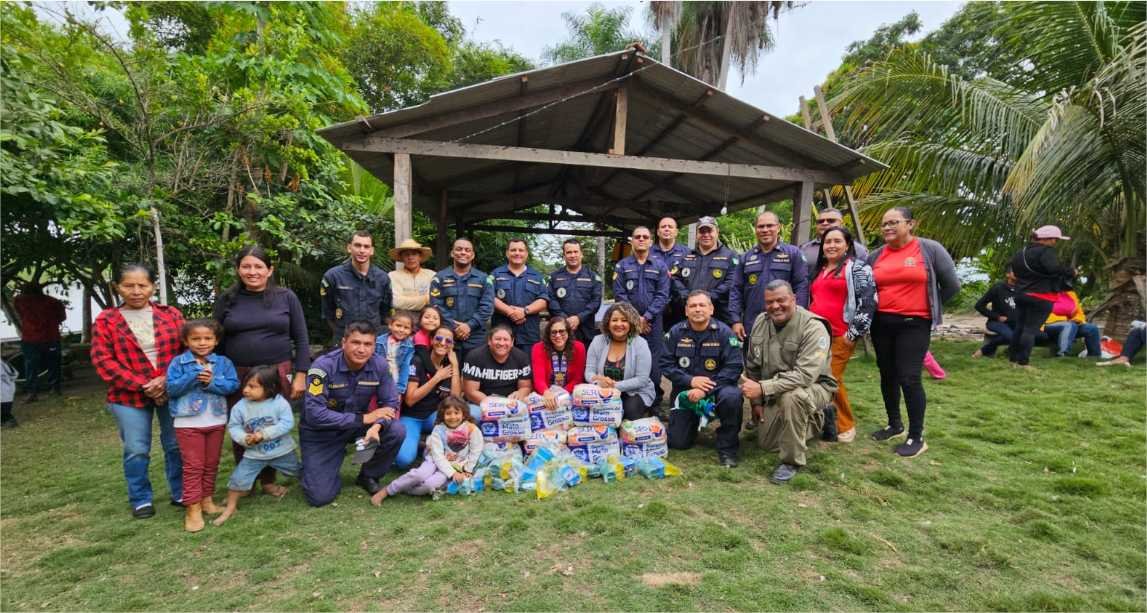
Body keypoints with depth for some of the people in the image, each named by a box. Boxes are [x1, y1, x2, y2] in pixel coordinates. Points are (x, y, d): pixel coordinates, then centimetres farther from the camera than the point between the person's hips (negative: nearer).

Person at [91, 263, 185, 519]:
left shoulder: (171, 314, 4)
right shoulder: (106, 321, 0)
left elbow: (187, 350, 1)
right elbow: (103, 360, -6)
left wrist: (168, 380, -13)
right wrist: (141, 385, -14)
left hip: (172, 391, 1)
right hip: (129, 396, -1)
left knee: (177, 445, 10)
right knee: (136, 450, 5)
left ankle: (181, 493, 24)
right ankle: (141, 500, 23)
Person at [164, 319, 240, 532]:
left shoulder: (223, 362, 1)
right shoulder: (178, 363, -3)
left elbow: (233, 385, -8)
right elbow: (171, 388, -10)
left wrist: (211, 382, -21)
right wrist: (192, 378, -22)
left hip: (216, 422, 3)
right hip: (188, 423, -3)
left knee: (211, 464, 13)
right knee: (193, 465, 1)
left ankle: (207, 500, 27)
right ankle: (193, 508, 5)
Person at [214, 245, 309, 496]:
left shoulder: (286, 297, 2)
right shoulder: (227, 299, 5)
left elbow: (301, 339, 2)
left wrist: (300, 374, -4)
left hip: (278, 373, -1)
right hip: (237, 375, 1)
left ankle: (269, 480, 23)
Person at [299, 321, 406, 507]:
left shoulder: (379, 365, -15)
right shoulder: (323, 366, -25)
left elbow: (390, 402, -10)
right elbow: (314, 413, -30)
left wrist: (376, 426, -33)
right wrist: (363, 419, -30)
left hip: (358, 425, 3)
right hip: (321, 432, -3)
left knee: (397, 431, -23)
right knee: (319, 497, -13)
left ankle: (368, 476, 3)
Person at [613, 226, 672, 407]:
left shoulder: (660, 266, 8)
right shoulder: (622, 266, 8)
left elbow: (662, 296, -1)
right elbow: (619, 294, -1)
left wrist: (646, 317, -11)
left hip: (653, 323, 0)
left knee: (653, 364, 0)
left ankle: (655, 404, 12)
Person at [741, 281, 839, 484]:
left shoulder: (813, 327, -25)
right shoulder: (760, 323, -5)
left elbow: (805, 375, -34)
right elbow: (752, 366, 4)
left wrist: (762, 388, -39)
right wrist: (756, 401, 3)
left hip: (813, 386, -6)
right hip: (775, 393, 7)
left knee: (791, 396, -39)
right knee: (767, 444, 8)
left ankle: (792, 461, -18)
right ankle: (814, 420, 32)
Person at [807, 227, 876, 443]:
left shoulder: (858, 268, -2)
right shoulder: (820, 270, 19)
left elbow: (868, 302, -10)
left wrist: (854, 333, -14)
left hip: (840, 336, -6)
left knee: (832, 380, -6)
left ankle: (846, 425, 12)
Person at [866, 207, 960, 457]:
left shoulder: (930, 249, -5)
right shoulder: (875, 255, 5)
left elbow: (952, 285, 0)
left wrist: (929, 306, 6)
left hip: (914, 324, -5)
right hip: (881, 324, 5)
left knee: (909, 378, -7)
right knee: (887, 376, 13)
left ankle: (917, 437, 6)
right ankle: (894, 424, 30)